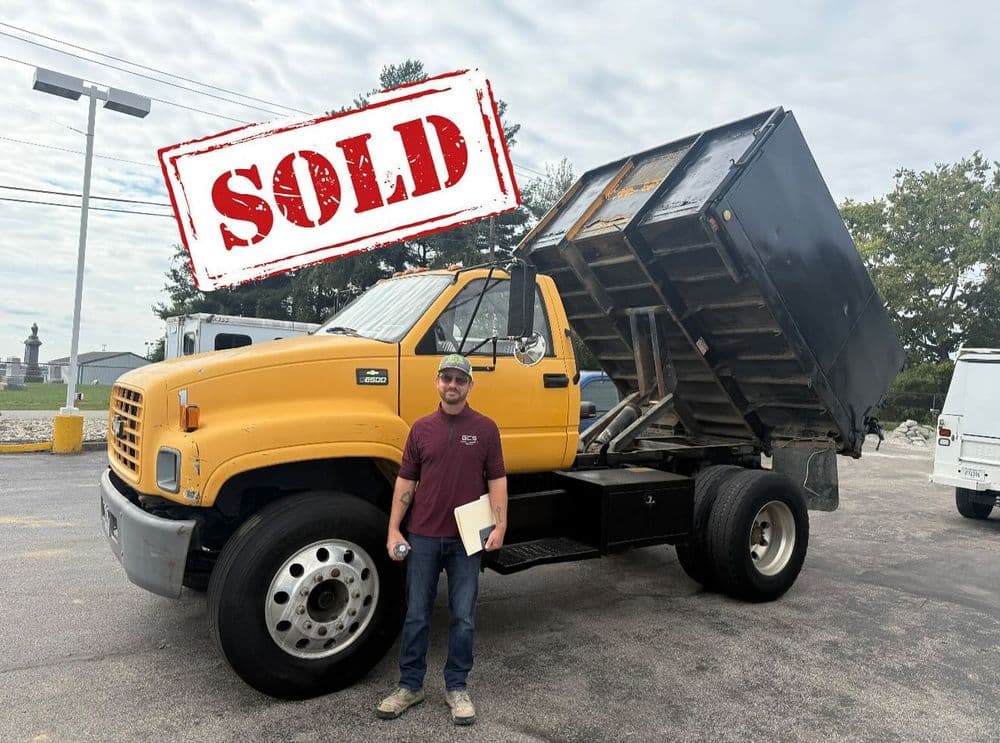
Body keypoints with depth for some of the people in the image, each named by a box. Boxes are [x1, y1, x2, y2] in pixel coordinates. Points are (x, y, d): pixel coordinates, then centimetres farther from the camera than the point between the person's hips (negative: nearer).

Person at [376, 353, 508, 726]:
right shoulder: (421, 428, 3)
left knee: (463, 618, 7)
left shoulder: (485, 428, -1)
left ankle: (457, 688, 23)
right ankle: (410, 685, 25)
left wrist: (499, 527, -11)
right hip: (422, 537, 1)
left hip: (466, 538, -1)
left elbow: (496, 481, -1)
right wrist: (393, 530, -2)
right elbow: (405, 482, 5)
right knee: (416, 615, 10)